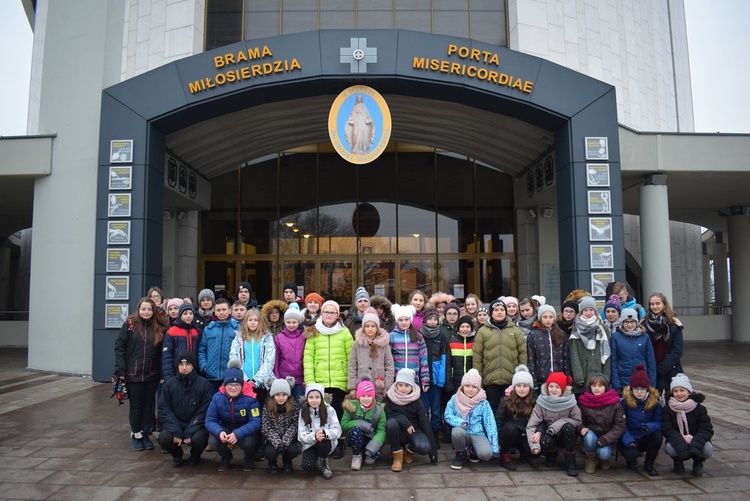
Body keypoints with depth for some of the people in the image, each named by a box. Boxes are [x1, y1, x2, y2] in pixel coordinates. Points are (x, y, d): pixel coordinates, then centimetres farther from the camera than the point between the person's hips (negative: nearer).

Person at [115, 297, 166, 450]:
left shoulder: (158, 327, 3)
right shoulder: (129, 325, -4)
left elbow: (162, 352, 4)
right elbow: (119, 347, -5)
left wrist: (162, 372, -1)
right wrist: (120, 371, -11)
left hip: (152, 374, 2)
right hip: (133, 374, -2)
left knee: (148, 405, 10)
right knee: (136, 406, 8)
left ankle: (146, 435, 23)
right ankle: (136, 436, 21)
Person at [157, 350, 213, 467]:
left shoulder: (204, 384, -8)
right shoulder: (169, 384, -1)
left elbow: (204, 412, -9)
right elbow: (164, 410, -5)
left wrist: (190, 433, -20)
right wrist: (176, 432, -17)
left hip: (195, 426, -2)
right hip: (175, 425, 2)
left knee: (198, 439, -31)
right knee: (163, 438, -26)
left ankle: (195, 455, 8)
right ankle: (177, 455, 10)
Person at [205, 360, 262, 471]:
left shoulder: (250, 398, -24)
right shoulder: (217, 397, -15)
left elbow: (256, 422, -26)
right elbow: (210, 420, -14)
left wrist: (237, 434, -41)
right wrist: (219, 432, -37)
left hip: (245, 430, -2)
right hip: (225, 429, 3)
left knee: (248, 443, -34)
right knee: (213, 441, -27)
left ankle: (250, 458, 7)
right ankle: (226, 457, 10)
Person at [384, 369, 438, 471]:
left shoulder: (417, 401, -10)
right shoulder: (389, 397, -9)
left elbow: (425, 423, -12)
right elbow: (388, 415, -9)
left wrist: (433, 450, -16)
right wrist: (404, 421, -24)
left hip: (413, 431, 0)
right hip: (397, 433, 0)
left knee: (424, 447, -32)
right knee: (391, 422, -34)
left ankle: (409, 450, 7)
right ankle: (397, 456, -12)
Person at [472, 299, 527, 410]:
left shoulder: (515, 331, 6)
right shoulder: (482, 331, 2)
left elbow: (523, 353, 5)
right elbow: (477, 357, 0)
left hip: (512, 380, 1)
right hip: (490, 380, -1)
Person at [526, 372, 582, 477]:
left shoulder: (570, 402, -14)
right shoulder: (541, 403, -15)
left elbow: (577, 421, -17)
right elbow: (531, 425, -17)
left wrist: (556, 425, -27)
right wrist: (534, 445, -31)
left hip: (566, 437, 0)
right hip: (549, 436, 0)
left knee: (568, 427, -31)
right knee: (545, 442, -33)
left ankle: (570, 462, -12)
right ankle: (552, 455, 8)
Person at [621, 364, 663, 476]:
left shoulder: (654, 403, 0)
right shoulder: (625, 402, -9)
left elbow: (659, 423, -8)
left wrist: (650, 426, -31)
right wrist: (628, 440, -28)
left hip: (646, 439, 3)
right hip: (631, 439, -3)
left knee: (658, 435, -30)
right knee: (631, 454, -33)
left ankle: (649, 464, -4)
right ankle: (631, 460, 10)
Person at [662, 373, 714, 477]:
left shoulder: (699, 408, -7)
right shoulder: (667, 409, -7)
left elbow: (707, 429, -12)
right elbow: (667, 429, -13)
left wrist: (696, 443, -31)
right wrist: (682, 438, -32)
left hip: (695, 439, 1)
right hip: (676, 441, 0)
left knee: (708, 449, -31)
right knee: (669, 448, -33)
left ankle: (698, 463, 7)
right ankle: (678, 462, 6)